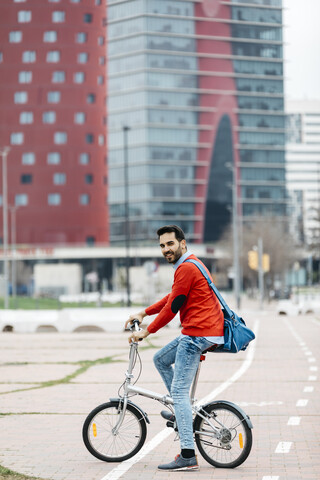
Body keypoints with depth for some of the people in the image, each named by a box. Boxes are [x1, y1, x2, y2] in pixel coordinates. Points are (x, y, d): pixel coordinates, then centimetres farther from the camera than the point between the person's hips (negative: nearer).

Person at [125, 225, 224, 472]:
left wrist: (147, 331, -5)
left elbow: (172, 307, -14)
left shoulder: (186, 268, -14)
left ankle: (188, 456, -14)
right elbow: (172, 298, 29)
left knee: (179, 391, -11)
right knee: (161, 359, 23)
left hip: (197, 334, -10)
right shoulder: (190, 264, 20)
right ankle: (183, 412, 25)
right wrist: (143, 313, 29)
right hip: (199, 332, 10)